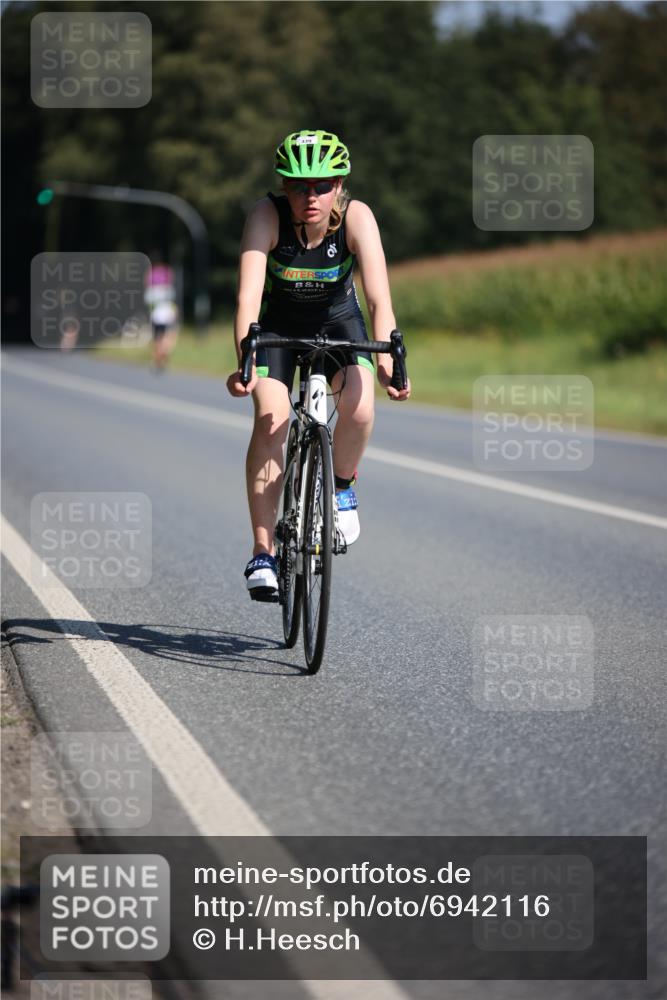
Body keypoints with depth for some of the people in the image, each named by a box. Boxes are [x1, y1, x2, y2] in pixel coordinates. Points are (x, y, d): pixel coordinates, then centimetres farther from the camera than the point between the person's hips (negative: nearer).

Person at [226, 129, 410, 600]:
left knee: (358, 407, -26)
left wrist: (387, 361, -51)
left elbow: (380, 298, -36)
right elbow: (249, 295, -39)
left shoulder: (356, 217, -28)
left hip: (338, 320, 1)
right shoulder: (267, 215, -30)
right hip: (278, 322, 0)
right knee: (271, 418, -21)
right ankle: (263, 553, -15)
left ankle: (342, 484, 7)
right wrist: (245, 361, -53)